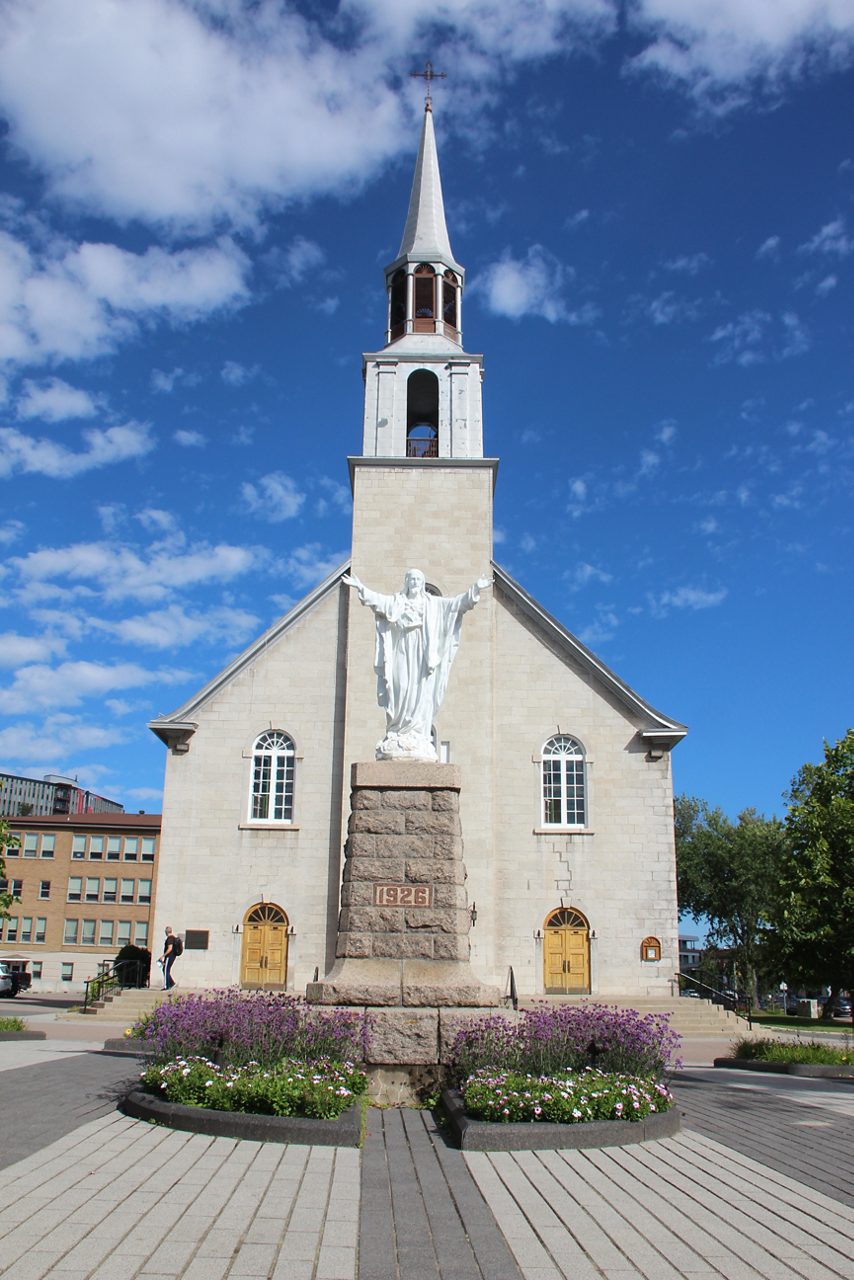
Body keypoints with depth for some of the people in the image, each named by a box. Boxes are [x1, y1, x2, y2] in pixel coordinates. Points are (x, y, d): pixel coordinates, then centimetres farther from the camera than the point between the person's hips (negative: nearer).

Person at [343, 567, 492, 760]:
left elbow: (458, 602, 8)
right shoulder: (396, 602, 13)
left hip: (424, 655, 1)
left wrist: (475, 590, -3)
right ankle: (397, 734, -7)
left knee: (421, 695, -6)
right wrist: (360, 588, -15)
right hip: (403, 654, -1)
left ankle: (419, 736, -6)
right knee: (401, 692, -9)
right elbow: (377, 600, -1)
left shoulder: (434, 604, 15)